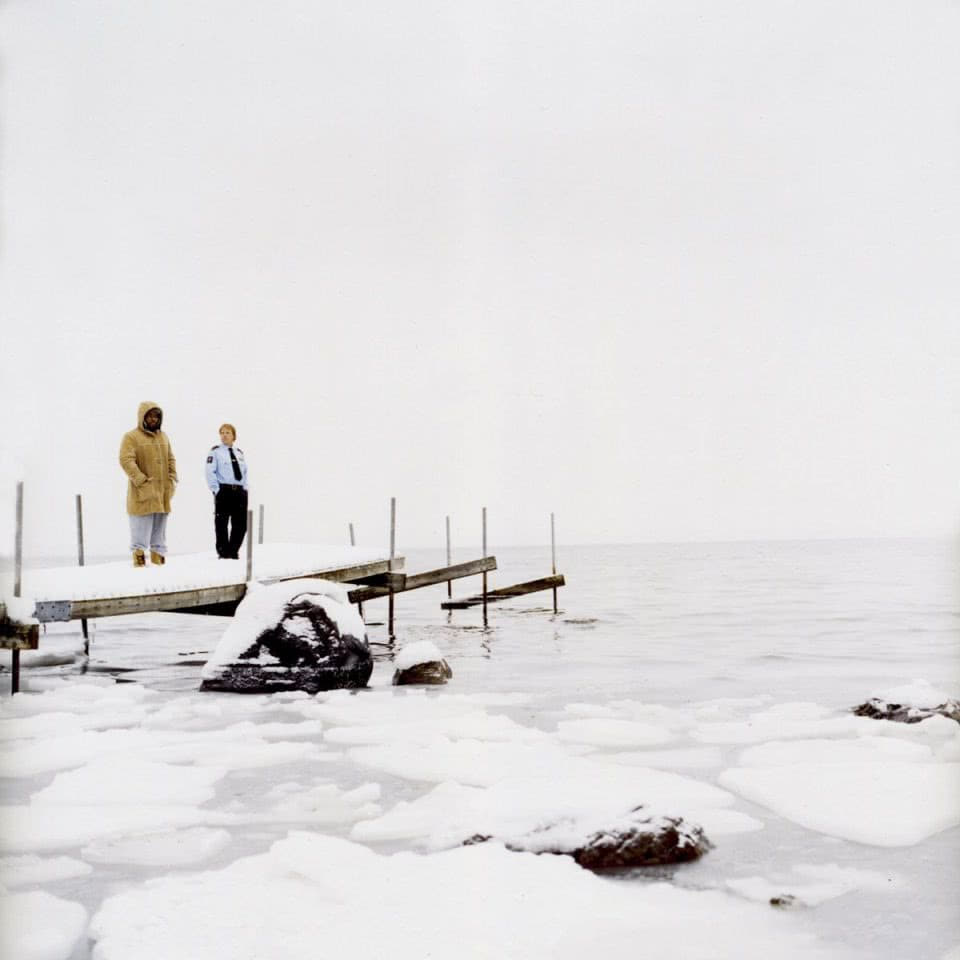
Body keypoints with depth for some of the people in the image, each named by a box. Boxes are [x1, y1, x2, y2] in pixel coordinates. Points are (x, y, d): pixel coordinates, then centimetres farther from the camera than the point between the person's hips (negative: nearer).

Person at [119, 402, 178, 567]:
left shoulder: (163, 437, 16)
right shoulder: (131, 437, -6)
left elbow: (171, 460, 20)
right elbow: (126, 460, -15)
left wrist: (172, 480, 6)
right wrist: (141, 481, -21)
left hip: (162, 494, 7)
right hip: (142, 495, -7)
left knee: (159, 532, 13)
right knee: (140, 532, -6)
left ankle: (159, 560, 20)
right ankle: (139, 561, -3)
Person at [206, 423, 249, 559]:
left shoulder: (239, 452, 17)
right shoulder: (215, 451, 0)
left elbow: (245, 472, 20)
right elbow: (210, 472, -7)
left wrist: (245, 488, 8)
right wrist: (216, 489, -12)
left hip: (240, 491, 5)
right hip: (223, 491, -5)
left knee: (241, 523, 5)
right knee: (221, 522, -1)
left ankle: (233, 551, 16)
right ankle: (224, 552, 6)